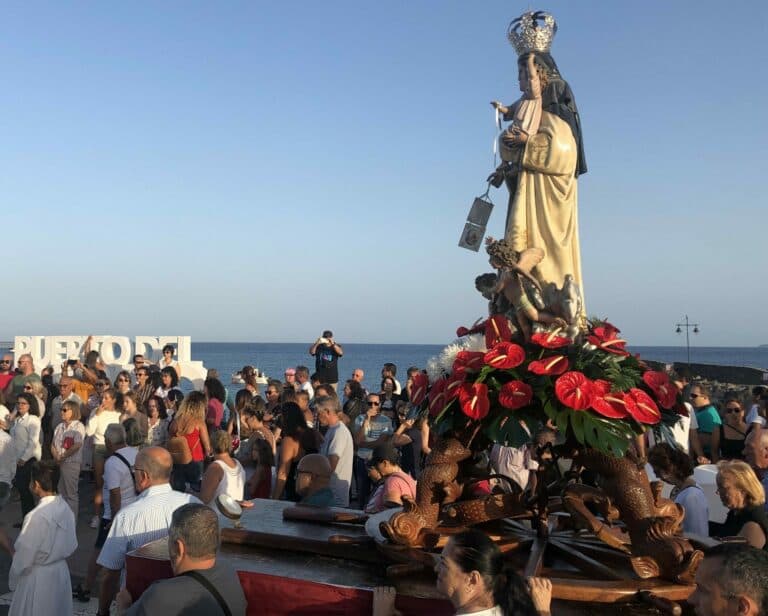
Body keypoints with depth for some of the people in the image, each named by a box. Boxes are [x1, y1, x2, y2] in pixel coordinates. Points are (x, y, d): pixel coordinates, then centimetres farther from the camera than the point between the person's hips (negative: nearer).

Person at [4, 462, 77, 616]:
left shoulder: (37, 516, -25)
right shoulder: (65, 508, -4)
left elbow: (24, 555, -17)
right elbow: (72, 545, 5)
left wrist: (13, 581, -3)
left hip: (38, 577, -7)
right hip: (61, 570, 7)